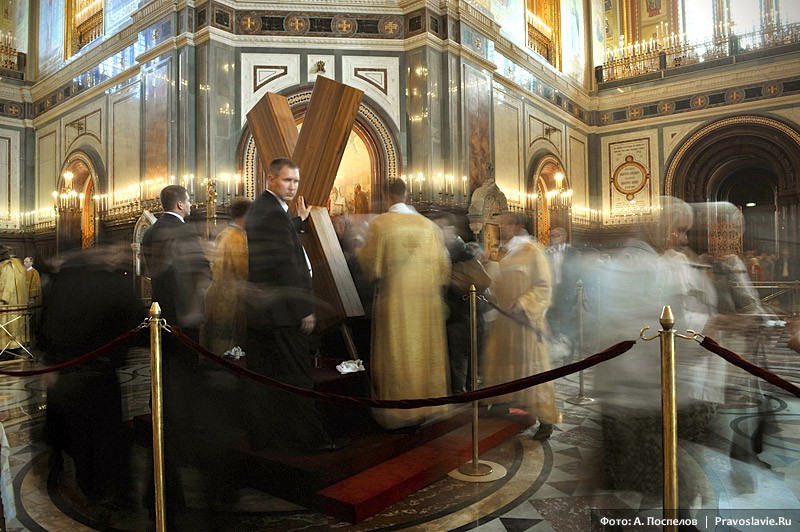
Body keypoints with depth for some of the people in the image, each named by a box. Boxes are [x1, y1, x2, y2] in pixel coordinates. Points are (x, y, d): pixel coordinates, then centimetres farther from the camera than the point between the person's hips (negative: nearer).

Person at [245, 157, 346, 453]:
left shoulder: (259, 208, 15)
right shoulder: (272, 212, -17)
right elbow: (286, 266, -22)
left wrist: (300, 219, 33)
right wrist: (305, 309, -19)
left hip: (259, 309, 10)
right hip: (281, 311, -10)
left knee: (262, 377, 15)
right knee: (296, 375, -1)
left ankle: (262, 435, 26)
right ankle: (310, 438, 10)